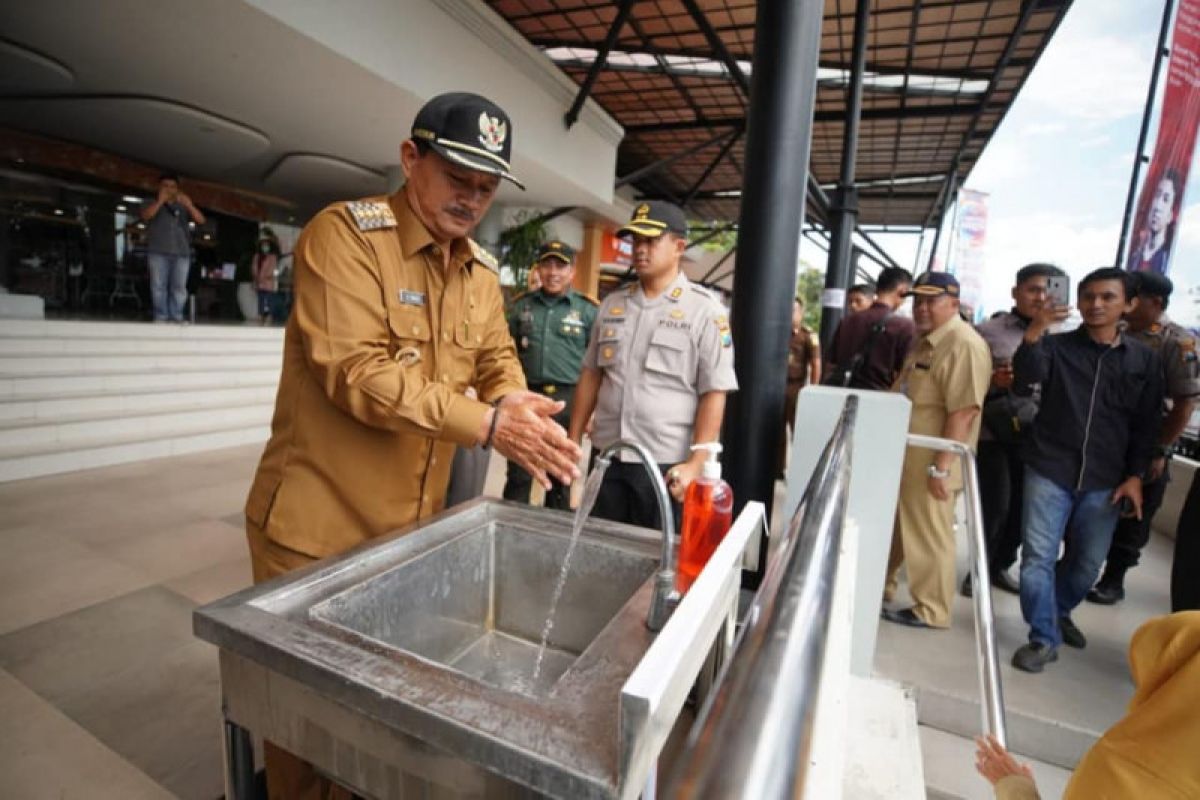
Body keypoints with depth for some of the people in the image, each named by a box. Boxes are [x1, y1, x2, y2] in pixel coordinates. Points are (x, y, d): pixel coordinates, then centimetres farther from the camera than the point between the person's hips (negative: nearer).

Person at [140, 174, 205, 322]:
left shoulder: (183, 207, 19)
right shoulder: (153, 204, 16)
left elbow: (201, 220, 4)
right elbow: (145, 216, -5)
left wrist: (189, 205, -12)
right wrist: (160, 201, -11)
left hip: (181, 253, 1)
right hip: (158, 252, -1)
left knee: (179, 287, -5)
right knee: (159, 286, -6)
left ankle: (177, 318, -5)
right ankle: (160, 317, -6)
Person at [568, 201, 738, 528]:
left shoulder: (705, 310, -7)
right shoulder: (611, 304, 8)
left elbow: (714, 393, -10)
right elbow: (591, 374, 13)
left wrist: (696, 463, -16)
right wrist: (573, 439, 9)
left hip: (667, 464, -4)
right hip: (608, 457, 5)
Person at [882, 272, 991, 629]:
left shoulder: (964, 345, -17)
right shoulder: (926, 341, 13)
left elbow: (963, 412, -24)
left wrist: (941, 467, -25)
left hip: (930, 462, -9)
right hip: (904, 456, 9)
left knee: (928, 536, 5)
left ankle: (930, 610, 22)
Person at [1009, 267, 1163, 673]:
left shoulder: (1143, 359, 7)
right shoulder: (1056, 346, 1)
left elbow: (1146, 424, 8)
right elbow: (1024, 381, -19)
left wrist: (1135, 475, 0)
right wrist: (1032, 335, -34)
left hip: (1105, 480, 2)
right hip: (1049, 471, -2)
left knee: (1087, 561, 13)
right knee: (1038, 557, -2)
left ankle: (1058, 612, 39)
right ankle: (1044, 639, 11)